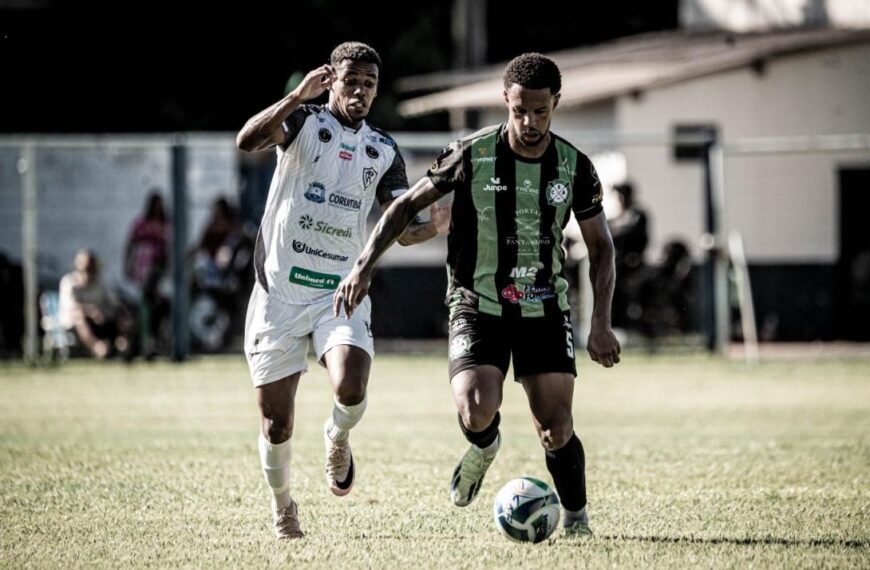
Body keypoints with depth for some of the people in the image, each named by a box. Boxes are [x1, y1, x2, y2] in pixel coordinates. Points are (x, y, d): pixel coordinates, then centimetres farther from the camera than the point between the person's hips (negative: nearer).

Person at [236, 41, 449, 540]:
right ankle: (283, 509, 28)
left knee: (351, 392, -25)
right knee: (276, 424, 1)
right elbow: (248, 141, -22)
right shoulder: (304, 122, -2)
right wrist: (299, 96, -30)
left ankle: (338, 440, 11)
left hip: (341, 292, 2)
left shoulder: (384, 152, 8)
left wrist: (434, 227, -17)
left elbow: (401, 228, 4)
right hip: (280, 292, -2)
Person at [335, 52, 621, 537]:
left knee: (557, 430, -7)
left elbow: (601, 246, 6)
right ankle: (484, 448, 15)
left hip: (545, 310, 1)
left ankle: (577, 521, 16)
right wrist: (365, 266, -11)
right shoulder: (473, 155, -11)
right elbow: (408, 205, -1)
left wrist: (602, 325, -3)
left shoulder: (575, 167, -5)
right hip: (477, 306, -1)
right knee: (477, 414, -22)